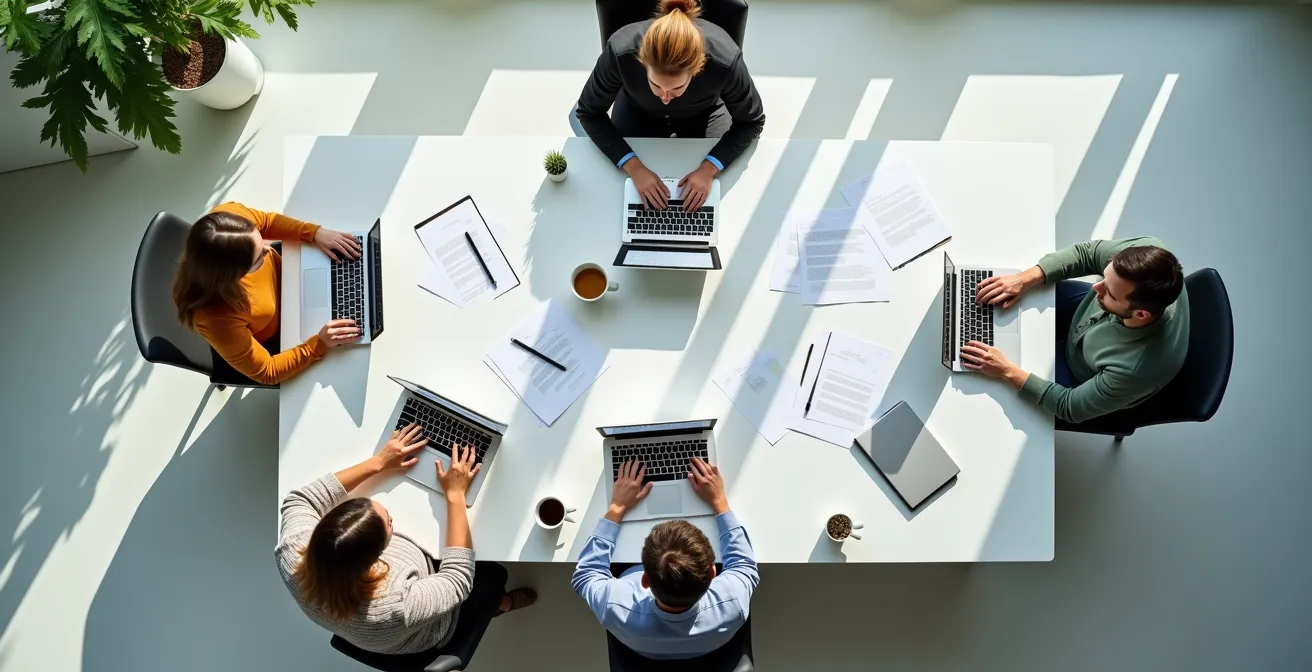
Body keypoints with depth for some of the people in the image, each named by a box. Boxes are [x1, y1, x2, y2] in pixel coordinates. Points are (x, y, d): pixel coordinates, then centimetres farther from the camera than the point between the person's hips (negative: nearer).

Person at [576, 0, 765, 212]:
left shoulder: (725, 61, -41)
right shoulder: (621, 52, -41)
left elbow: (750, 121, -21)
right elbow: (589, 113, -23)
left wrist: (709, 168, -35)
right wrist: (634, 167, -34)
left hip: (703, 113, 0)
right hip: (638, 111, 0)